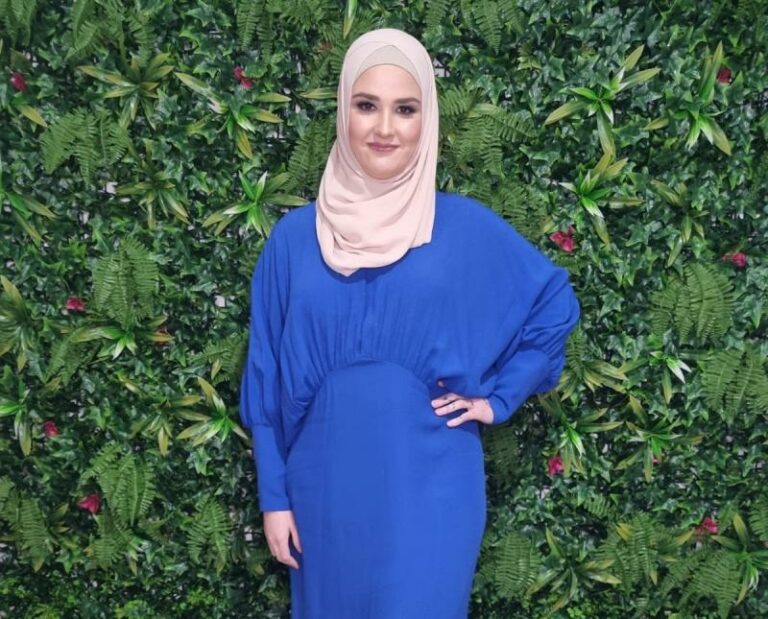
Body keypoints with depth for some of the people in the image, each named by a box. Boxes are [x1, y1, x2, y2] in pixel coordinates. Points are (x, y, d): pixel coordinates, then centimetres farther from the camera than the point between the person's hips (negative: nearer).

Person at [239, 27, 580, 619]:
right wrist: (273, 494, 2)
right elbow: (268, 378, 2)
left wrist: (498, 398, -1)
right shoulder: (295, 236, -1)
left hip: (429, 485, -1)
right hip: (325, 482, 2)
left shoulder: (467, 227, -4)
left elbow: (555, 304, 6)